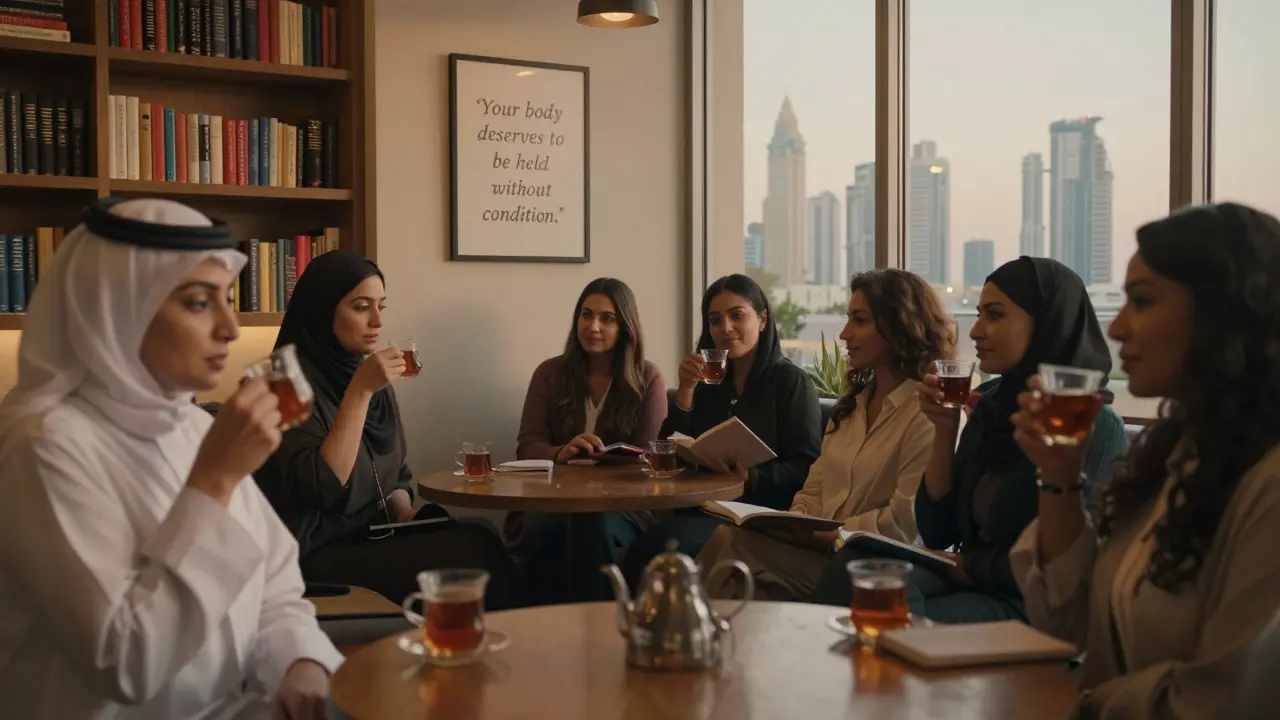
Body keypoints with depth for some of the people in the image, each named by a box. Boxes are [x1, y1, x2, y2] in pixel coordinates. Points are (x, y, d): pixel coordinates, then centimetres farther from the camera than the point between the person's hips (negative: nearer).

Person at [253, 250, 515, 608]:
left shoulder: (376, 379, 12)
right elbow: (323, 489, -22)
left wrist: (403, 512, -1)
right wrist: (359, 392, -22)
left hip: (377, 538, 7)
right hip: (320, 556, -7)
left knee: (478, 538, -20)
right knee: (472, 551, -23)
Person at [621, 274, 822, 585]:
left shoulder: (790, 380, 2)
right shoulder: (709, 380, 18)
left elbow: (807, 467, -6)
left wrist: (750, 478, -23)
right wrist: (686, 389, -1)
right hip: (705, 505, 5)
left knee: (664, 545, -30)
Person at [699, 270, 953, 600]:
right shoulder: (853, 402, 19)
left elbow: (903, 525, -15)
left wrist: (820, 534, -15)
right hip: (823, 547, 7)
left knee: (731, 543, -25)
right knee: (729, 537, -21)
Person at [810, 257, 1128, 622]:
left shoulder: (1096, 426, -11)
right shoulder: (989, 404, 7)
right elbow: (936, 535, 8)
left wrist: (968, 566, -5)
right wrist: (945, 430, -2)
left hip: (1032, 605, -6)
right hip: (967, 584, 6)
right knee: (855, 564, -22)